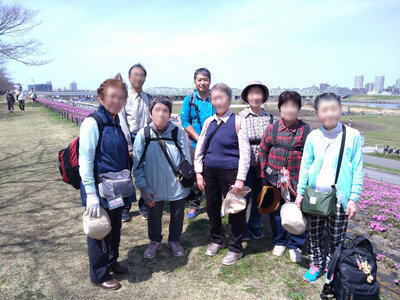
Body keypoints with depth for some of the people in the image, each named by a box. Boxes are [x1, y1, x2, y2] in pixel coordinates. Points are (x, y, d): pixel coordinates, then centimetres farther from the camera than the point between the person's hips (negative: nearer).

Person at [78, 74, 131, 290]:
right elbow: (85, 161, -19)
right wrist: (91, 195, -20)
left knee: (115, 227, 21)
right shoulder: (92, 123, -18)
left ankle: (111, 261, 44)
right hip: (99, 187, -7)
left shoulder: (116, 121, 5)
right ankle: (99, 275, 30)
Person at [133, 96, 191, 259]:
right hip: (154, 187, 0)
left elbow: (187, 160, 0)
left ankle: (174, 241, 44)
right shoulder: (143, 134, -8)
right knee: (154, 216, 17)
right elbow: (137, 164, -4)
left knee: (177, 215, 17)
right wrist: (143, 187, -9)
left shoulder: (178, 133, -9)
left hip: (177, 186, 0)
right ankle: (155, 242, 44)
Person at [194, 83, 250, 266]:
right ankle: (216, 240, 40)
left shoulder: (237, 121, -8)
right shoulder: (208, 122, 5)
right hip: (210, 172, 5)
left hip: (229, 172, -5)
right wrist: (199, 173, 4)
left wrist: (240, 179, -14)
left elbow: (245, 152, -9)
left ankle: (235, 249, 26)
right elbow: (199, 149, 10)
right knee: (212, 207, 17)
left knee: (234, 210, 6)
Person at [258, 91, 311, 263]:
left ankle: (295, 246, 28)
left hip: (297, 181, -2)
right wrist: (264, 174, 4)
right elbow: (262, 152, 7)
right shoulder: (272, 129, 1)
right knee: (276, 211, 15)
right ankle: (279, 242, 36)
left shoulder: (305, 130, -4)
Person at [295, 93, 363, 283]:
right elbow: (305, 166, 5)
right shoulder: (313, 137, 0)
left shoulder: (352, 135, -6)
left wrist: (354, 198, -5)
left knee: (336, 238, 10)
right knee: (314, 235, 14)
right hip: (315, 196, 2)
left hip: (339, 198, -2)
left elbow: (357, 170, -3)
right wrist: (300, 192, 3)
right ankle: (316, 264, 37)